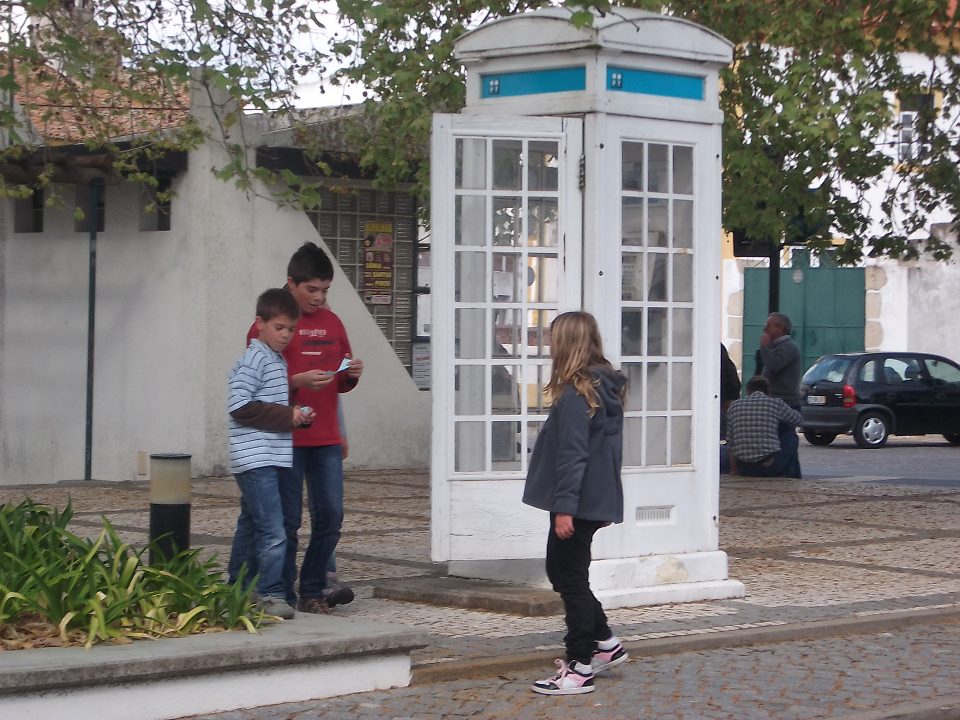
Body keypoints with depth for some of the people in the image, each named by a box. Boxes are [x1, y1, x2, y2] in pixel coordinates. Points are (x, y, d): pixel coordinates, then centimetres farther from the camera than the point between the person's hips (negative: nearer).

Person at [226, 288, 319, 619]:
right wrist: (286, 416, -18)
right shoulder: (253, 360, -11)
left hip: (272, 459, 10)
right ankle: (270, 594, -11)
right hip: (255, 458, -10)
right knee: (273, 532, -14)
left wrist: (296, 415, 7)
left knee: (250, 527, 16)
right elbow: (239, 406, -19)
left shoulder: (279, 360, 18)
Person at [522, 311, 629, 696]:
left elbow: (572, 454, -22)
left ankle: (580, 667, 4)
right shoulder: (607, 387, 10)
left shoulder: (575, 394, -18)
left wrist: (565, 506, -22)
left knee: (570, 578, -1)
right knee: (563, 571, 21)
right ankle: (605, 644, 25)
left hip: (579, 504, -9)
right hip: (599, 499, 9)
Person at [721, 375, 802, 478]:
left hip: (745, 469, 3)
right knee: (790, 435, 24)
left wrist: (733, 471, 19)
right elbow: (796, 419, 20)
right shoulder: (775, 403, 0)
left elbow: (731, 444, 11)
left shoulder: (734, 406, 8)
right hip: (771, 467, -3)